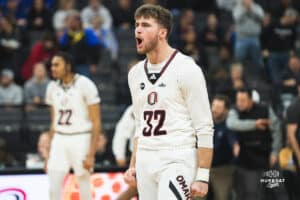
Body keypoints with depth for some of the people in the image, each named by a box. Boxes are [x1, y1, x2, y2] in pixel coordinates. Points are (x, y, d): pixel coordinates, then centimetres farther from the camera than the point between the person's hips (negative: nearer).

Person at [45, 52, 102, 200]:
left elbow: (96, 123, -10)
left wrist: (91, 154, -16)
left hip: (80, 139, -5)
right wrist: (49, 154, 15)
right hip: (59, 140, 5)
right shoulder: (52, 87, 8)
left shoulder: (84, 85, -9)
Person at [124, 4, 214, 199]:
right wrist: (133, 166, 15)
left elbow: (204, 128, -11)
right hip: (146, 161, 7)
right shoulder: (135, 73, 13)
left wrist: (202, 176, -15)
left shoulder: (186, 69, -9)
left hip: (177, 161, -7)